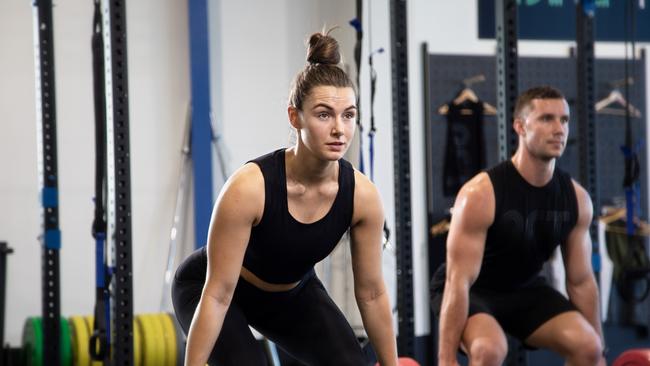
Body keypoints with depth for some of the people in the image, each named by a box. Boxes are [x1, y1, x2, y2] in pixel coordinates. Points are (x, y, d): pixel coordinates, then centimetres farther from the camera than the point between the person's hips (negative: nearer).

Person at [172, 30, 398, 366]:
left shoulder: (362, 196, -24)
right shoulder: (249, 187, -37)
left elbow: (372, 293, -11)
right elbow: (217, 295, -32)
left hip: (292, 291, 5)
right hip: (209, 286, -5)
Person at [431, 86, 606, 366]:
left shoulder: (577, 198, -10)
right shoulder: (481, 194, -28)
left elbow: (581, 281, -1)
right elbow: (459, 281, -29)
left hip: (524, 290, 6)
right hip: (471, 292, -6)